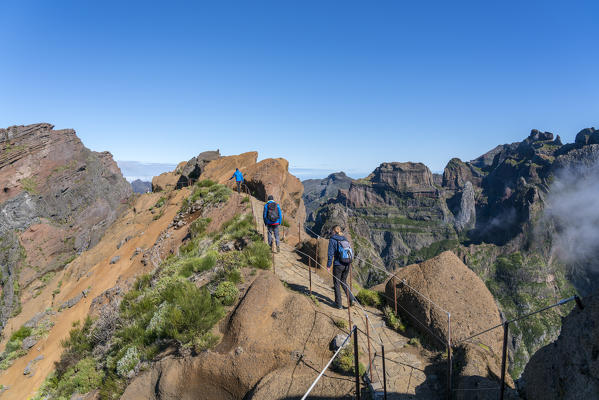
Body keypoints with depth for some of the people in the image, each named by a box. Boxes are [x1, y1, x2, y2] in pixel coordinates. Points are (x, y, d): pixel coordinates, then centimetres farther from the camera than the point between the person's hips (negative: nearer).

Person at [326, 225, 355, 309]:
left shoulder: (332, 240, -8)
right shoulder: (345, 239, 9)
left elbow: (331, 254, -12)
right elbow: (351, 252, 13)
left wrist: (328, 265, -5)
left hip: (338, 265, -5)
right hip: (347, 264, 5)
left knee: (337, 284, 9)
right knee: (344, 282, 23)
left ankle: (339, 304, 14)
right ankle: (351, 299, 9)